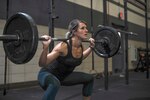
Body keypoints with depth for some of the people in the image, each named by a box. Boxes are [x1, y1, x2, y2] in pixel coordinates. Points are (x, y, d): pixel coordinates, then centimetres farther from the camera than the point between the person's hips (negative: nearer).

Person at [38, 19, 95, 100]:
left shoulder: (81, 47, -7)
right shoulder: (63, 46, -30)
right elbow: (42, 64, -30)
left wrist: (91, 47, 13)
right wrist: (45, 47, -44)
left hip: (64, 76, 8)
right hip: (47, 74, -8)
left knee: (89, 78, 9)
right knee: (55, 84, -42)